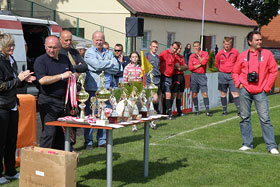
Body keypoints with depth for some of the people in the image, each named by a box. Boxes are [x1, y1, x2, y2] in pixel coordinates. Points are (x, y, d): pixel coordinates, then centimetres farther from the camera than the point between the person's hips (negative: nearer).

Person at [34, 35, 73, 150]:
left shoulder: (64, 59, 13)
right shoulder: (40, 61, -6)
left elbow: (72, 74, 27)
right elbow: (42, 80, -20)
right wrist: (62, 76, -18)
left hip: (63, 101, 6)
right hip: (48, 102, -6)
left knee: (61, 132, 11)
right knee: (49, 133, -8)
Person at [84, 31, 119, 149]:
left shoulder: (108, 53, 15)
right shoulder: (89, 52, 0)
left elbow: (116, 69, 3)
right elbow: (98, 65, -16)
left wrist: (103, 67, -8)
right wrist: (110, 63, -2)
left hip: (106, 88, 5)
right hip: (92, 88, -5)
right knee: (90, 115, -2)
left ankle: (102, 140, 18)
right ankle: (88, 142, 7)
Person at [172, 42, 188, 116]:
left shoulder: (181, 57, 20)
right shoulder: (173, 56, -7)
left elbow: (186, 67, 13)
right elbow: (178, 67, -13)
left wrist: (180, 67, -5)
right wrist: (183, 67, 3)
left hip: (182, 76, 8)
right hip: (176, 76, -8)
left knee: (180, 95, 12)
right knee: (174, 95, -11)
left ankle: (179, 111, 20)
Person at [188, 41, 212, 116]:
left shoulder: (205, 54, 3)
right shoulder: (191, 56, 7)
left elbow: (203, 62, -15)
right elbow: (190, 67, -2)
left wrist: (197, 54, -8)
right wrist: (199, 65, -9)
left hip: (202, 75, -2)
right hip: (194, 75, 2)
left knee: (205, 94, -8)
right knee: (194, 94, 4)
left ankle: (207, 111, -8)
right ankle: (197, 110, 15)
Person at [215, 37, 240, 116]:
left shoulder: (235, 52, -4)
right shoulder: (220, 53, 1)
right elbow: (216, 63, 18)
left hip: (232, 75, -2)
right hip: (222, 75, 2)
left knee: (235, 93, -10)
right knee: (223, 94, 7)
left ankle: (239, 110, -11)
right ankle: (224, 111, 16)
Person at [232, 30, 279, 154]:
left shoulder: (267, 54, 3)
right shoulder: (243, 56, 7)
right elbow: (235, 72, 16)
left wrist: (267, 87, -1)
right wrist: (239, 84, 1)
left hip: (260, 92, -2)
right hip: (245, 91, 2)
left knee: (265, 118, -4)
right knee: (245, 117, 5)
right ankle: (247, 144, 17)